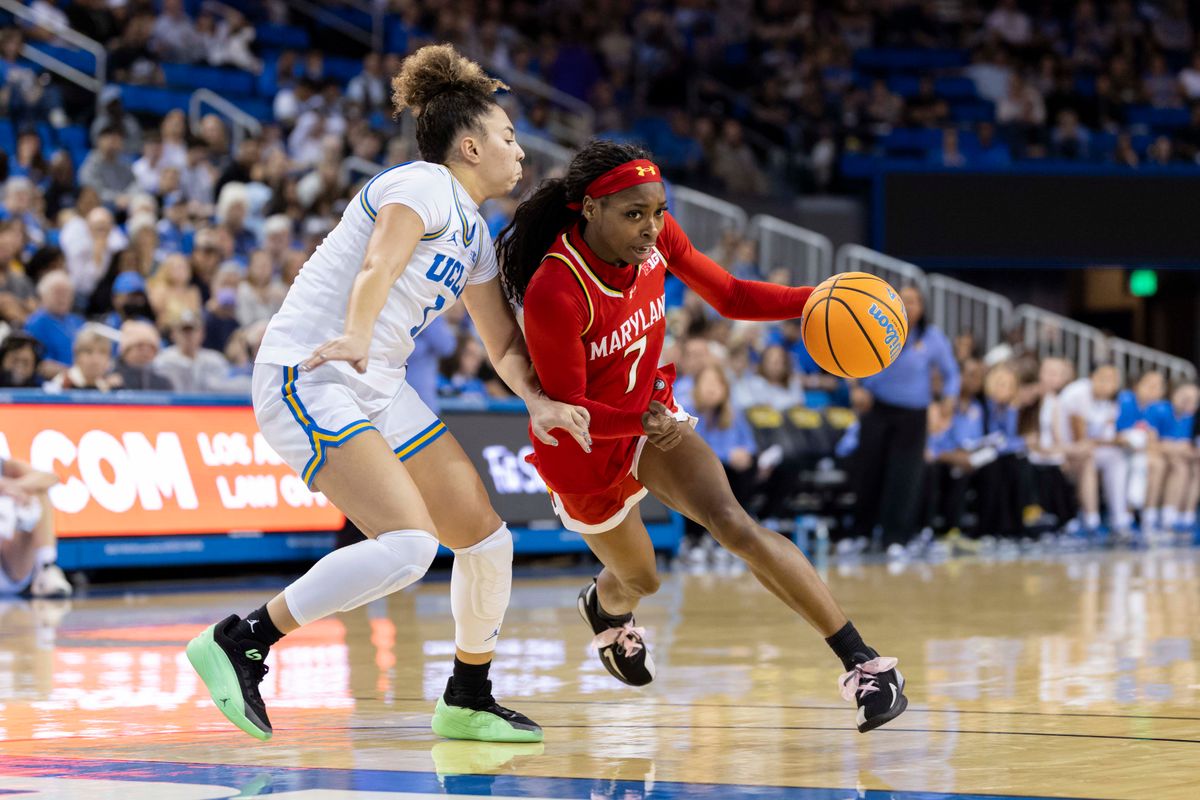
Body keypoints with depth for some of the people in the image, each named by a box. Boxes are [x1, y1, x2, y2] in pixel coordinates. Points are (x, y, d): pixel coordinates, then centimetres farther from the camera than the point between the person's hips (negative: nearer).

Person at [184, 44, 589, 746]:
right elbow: (378, 266, -28)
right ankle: (238, 643, -18)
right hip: (310, 376, -10)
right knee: (408, 543, -25)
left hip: (378, 389, 10)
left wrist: (538, 401, 5)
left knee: (487, 538, 8)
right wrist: (356, 337, -46)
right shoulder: (423, 186, -9)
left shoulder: (474, 234, 19)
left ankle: (468, 702, 25)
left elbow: (504, 341, 25)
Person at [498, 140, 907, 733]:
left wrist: (817, 300, -19)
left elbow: (730, 296, -4)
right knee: (640, 579, 18)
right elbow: (566, 406, -25)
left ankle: (863, 663, -26)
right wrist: (643, 421, -43)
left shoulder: (656, 238, -16)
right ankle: (603, 607, 60)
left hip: (651, 413, 3)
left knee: (731, 523, -22)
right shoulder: (554, 293, -34)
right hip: (583, 447, -3)